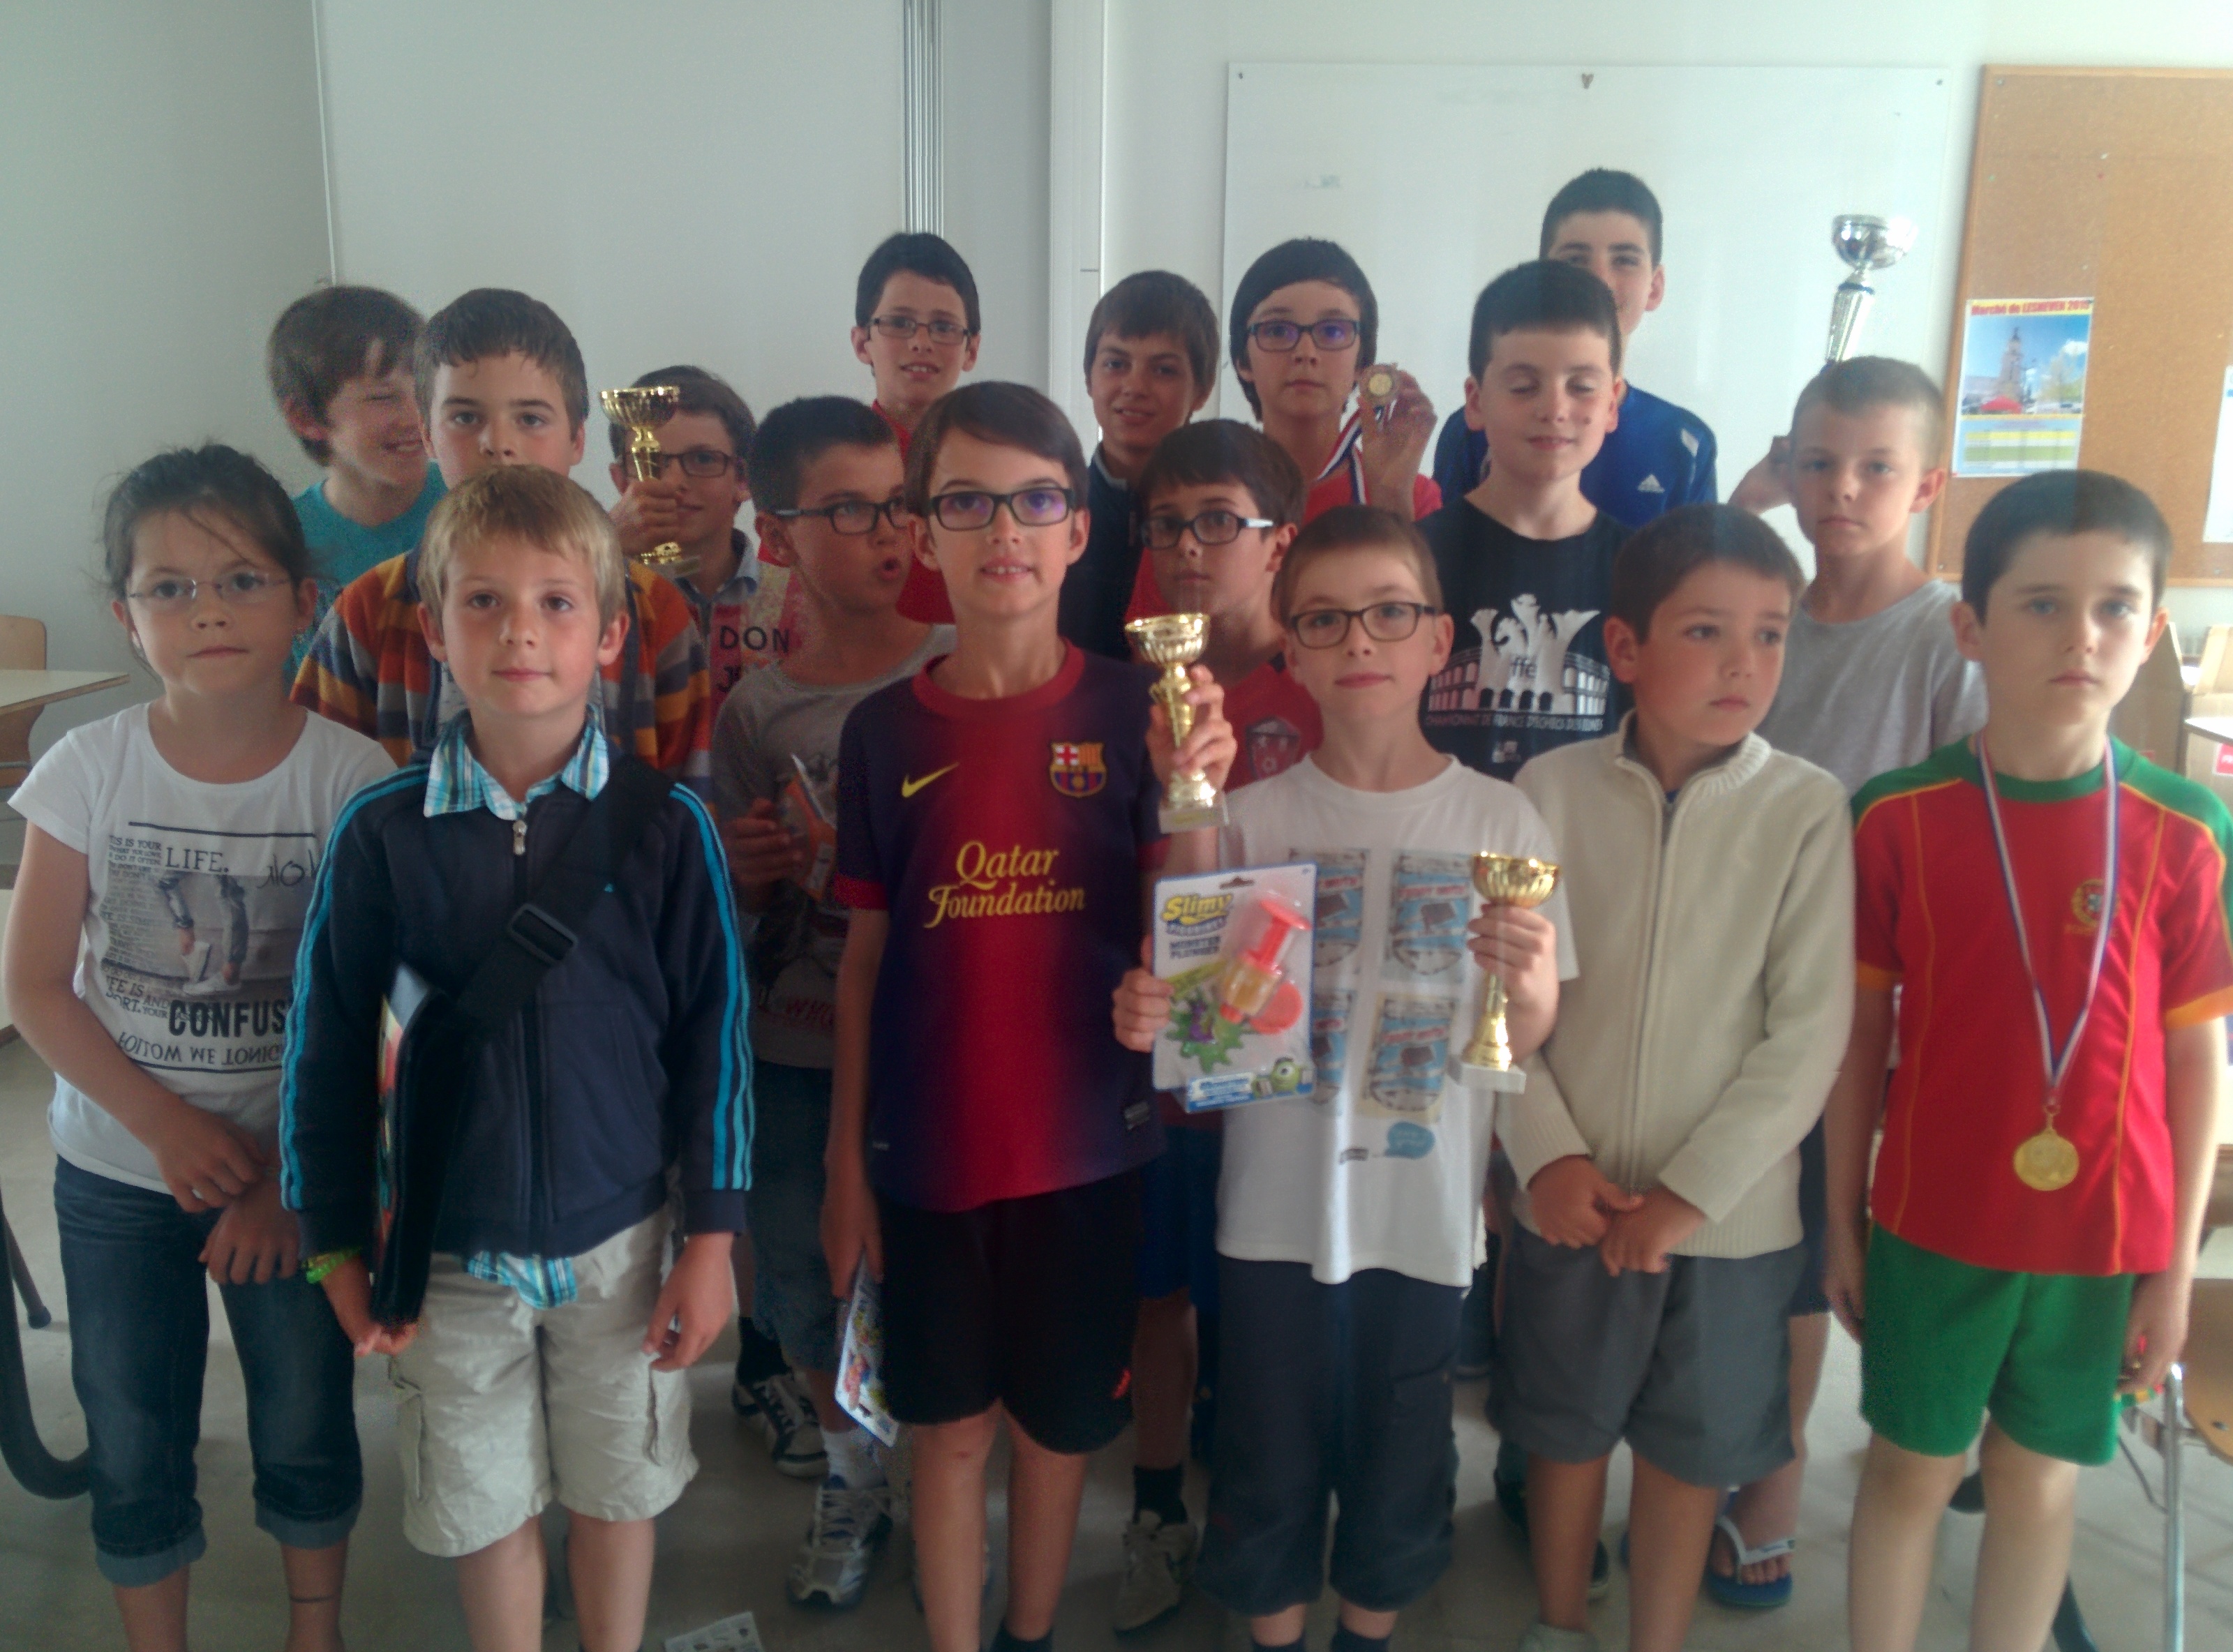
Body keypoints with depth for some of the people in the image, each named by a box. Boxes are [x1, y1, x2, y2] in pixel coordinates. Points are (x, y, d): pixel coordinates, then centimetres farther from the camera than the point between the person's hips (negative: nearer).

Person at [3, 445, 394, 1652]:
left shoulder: (350, 775, -13)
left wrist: (291, 1173, -11)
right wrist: (167, 1125, -15)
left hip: (298, 1168, -1)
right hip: (117, 1169, 1)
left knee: (307, 1428, 15)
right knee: (134, 1447, 15)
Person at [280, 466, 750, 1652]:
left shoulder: (667, 829, -11)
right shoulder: (381, 833, -9)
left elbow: (713, 1033, -6)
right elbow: (326, 1043, -1)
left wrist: (711, 1236, -4)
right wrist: (337, 1243, 3)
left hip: (622, 1234, 0)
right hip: (447, 1245, 1)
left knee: (618, 1487, 18)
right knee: (484, 1504, 17)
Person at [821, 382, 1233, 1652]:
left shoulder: (1130, 710, -5)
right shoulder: (885, 730, -1)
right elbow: (865, 956, 3)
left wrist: (1189, 795, -24)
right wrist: (847, 1162, 4)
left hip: (1088, 1140, 0)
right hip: (930, 1148, 1)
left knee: (1063, 1417, 16)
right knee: (951, 1425, 13)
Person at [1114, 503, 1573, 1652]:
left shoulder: (1500, 819, -5)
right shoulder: (1254, 816, -5)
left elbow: (1522, 1041, -2)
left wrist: (1532, 983, -23)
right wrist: (1151, 1016, -20)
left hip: (1425, 1212, 0)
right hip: (1277, 1209, 0)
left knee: (1400, 1462, 17)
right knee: (1269, 1464, 14)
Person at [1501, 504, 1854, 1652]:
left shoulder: (1807, 808, -10)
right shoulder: (1553, 790, -7)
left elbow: (1810, 1034, -11)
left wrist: (1690, 1193, -13)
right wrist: (1547, 1155, -11)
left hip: (1729, 1212, -1)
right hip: (1572, 1199, 1)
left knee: (1690, 1450, 15)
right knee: (1564, 1428, 18)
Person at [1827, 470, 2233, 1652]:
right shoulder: (1897, 817, -9)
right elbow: (1859, 1036, -2)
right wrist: (1843, 1222, 2)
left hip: (2102, 1238, 1)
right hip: (1934, 1222, -1)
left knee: (2039, 1480, 16)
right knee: (1913, 1466, 14)